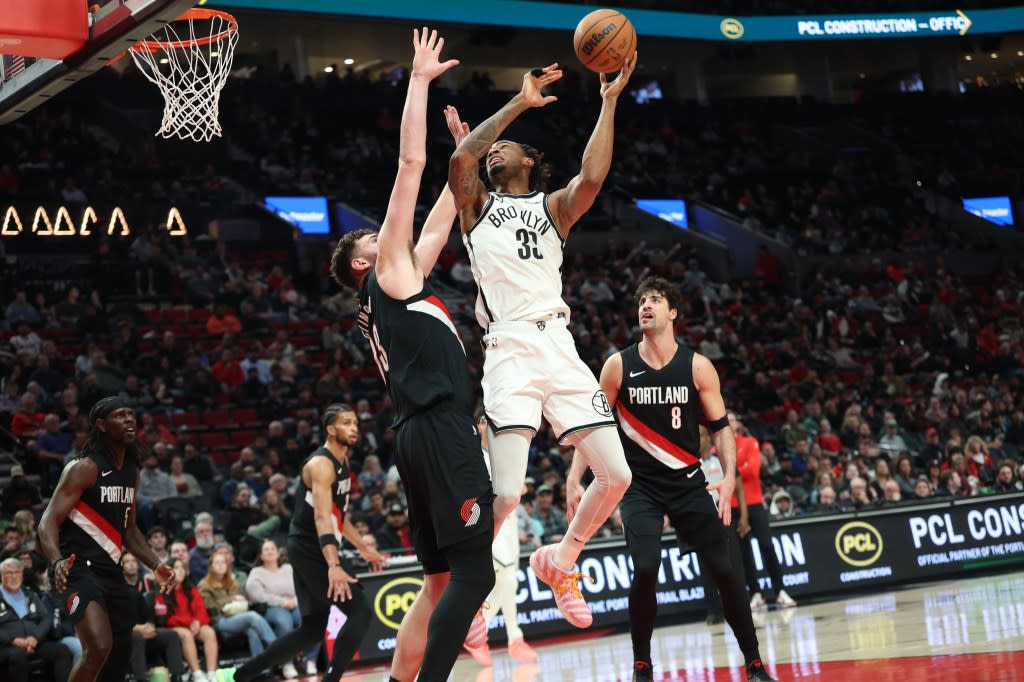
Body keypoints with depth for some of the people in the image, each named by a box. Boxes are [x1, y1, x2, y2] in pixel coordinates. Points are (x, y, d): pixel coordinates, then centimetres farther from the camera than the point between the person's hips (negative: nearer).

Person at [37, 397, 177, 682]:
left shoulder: (132, 471, 12)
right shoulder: (84, 468, -13)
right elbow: (48, 522, -19)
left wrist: (155, 566, 14)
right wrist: (57, 562, -37)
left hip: (112, 571, 8)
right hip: (80, 570, -8)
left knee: (121, 654, 12)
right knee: (99, 648, -27)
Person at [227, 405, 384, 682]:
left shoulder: (342, 462, 15)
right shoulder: (321, 464, -16)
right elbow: (322, 517, -29)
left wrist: (363, 548, 30)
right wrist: (333, 566, -40)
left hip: (310, 551, 10)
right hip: (310, 548, -10)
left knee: (313, 627, 10)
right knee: (360, 611, -14)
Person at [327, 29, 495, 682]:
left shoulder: (406, 283, 24)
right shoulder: (389, 274, 3)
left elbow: (441, 216, 36)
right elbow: (410, 164, 0)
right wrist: (420, 80, 4)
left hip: (433, 433, 10)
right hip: (439, 429, -10)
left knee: (443, 579, 11)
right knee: (475, 571, -14)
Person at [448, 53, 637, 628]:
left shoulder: (554, 207, 20)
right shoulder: (477, 205, 16)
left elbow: (592, 177, -3)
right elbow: (460, 159, -6)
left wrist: (609, 102, -6)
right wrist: (519, 103, -4)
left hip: (561, 349, 3)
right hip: (511, 351, -3)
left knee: (617, 475, 0)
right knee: (506, 494, -17)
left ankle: (560, 560, 23)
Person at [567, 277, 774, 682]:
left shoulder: (697, 367, -3)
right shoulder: (619, 366, -3)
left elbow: (721, 427, 2)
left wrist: (729, 476, -12)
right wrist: (575, 478, -5)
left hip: (688, 482, 1)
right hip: (640, 485, -1)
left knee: (725, 569, -2)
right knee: (646, 569, -20)